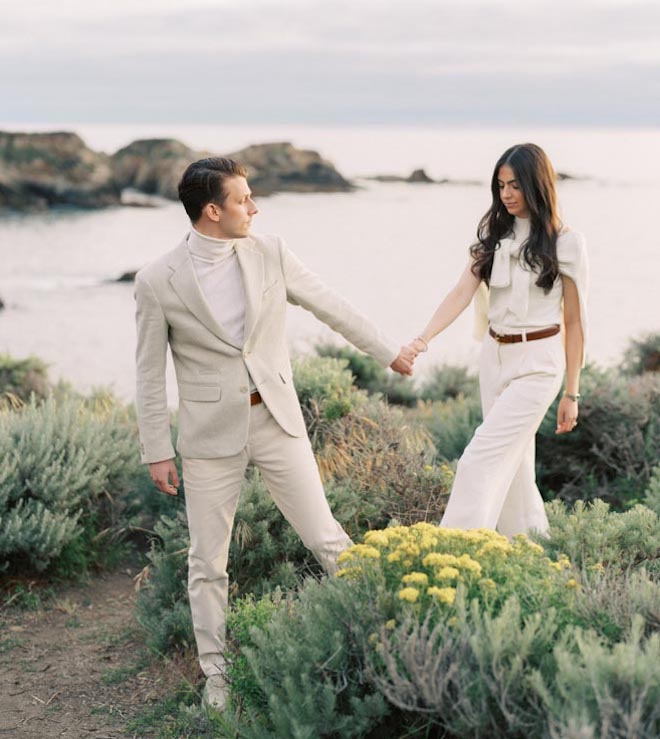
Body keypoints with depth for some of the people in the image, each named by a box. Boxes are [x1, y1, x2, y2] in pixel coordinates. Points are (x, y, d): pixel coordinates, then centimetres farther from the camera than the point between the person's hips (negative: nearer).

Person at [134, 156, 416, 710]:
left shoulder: (270, 254, -2)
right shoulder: (158, 281, -9)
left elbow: (330, 306, 9)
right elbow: (151, 373, -3)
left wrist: (388, 353, 16)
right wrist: (157, 451, -3)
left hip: (277, 420, 2)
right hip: (211, 433, -1)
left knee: (325, 538, 6)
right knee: (209, 561, 6)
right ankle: (216, 674, 21)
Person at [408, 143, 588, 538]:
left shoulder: (566, 242, -7)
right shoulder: (493, 234, 7)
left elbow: (574, 321, -5)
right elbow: (463, 292, -3)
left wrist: (572, 394, -4)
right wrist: (423, 338, -19)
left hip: (537, 363, -6)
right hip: (494, 357, 6)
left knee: (482, 459, -13)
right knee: (514, 464, 11)